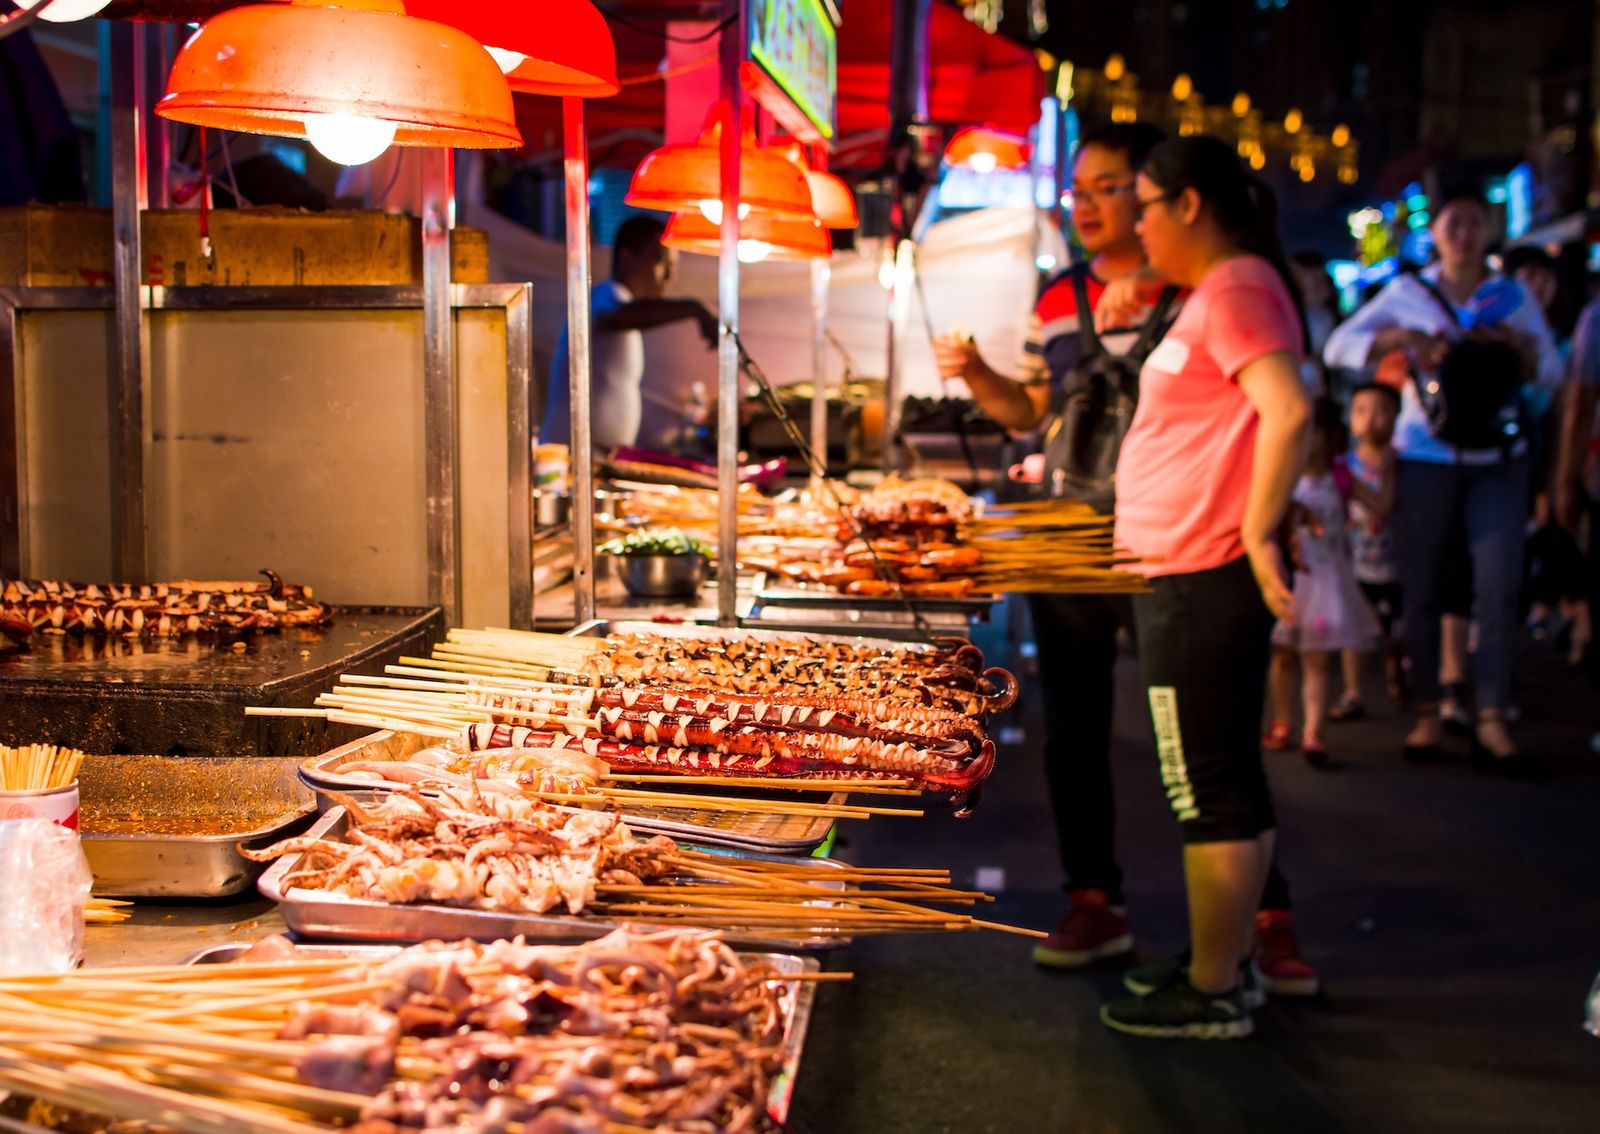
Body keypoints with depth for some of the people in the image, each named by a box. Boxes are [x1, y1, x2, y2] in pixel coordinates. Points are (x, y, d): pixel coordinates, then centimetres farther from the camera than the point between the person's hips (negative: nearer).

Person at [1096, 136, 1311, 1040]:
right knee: (1233, 781, 16)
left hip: (1205, 584, -11)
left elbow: (1290, 412, -27)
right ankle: (1228, 961, 26)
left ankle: (1213, 995, 5)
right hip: (1198, 581, 11)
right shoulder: (1218, 291, 18)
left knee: (1208, 789, -4)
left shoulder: (1235, 290, -14)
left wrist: (1259, 535, -23)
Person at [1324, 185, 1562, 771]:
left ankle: (1491, 718, -7)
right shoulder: (1408, 293, 5)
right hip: (1426, 456, 0)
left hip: (1498, 458, 1)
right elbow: (1339, 346, -2)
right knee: (1423, 587, 3)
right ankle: (1427, 712, 12)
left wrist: (1516, 344, -14)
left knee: (1499, 584, -9)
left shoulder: (1512, 295, 9)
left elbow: (1552, 370, 5)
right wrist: (1402, 337, -15)